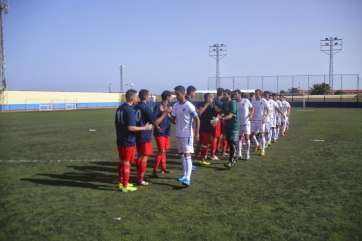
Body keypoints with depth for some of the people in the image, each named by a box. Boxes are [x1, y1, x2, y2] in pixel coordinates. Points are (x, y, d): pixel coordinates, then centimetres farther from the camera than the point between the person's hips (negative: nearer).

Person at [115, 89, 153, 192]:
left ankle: (121, 183, 27)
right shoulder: (130, 110, -19)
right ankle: (125, 186, 8)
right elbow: (130, 127, -24)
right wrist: (145, 128, -16)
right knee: (126, 163, 0)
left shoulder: (119, 108, 8)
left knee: (122, 162, 16)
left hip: (120, 140, 8)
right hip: (128, 141, -8)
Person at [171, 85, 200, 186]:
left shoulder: (189, 106, -14)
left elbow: (197, 120, -12)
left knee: (187, 155, -11)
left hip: (187, 135, -7)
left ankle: (187, 178, -16)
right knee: (182, 155, 14)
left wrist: (197, 133, -14)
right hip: (178, 134, 7)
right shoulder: (175, 105, 6)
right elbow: (174, 119, 9)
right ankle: (185, 175, 25)